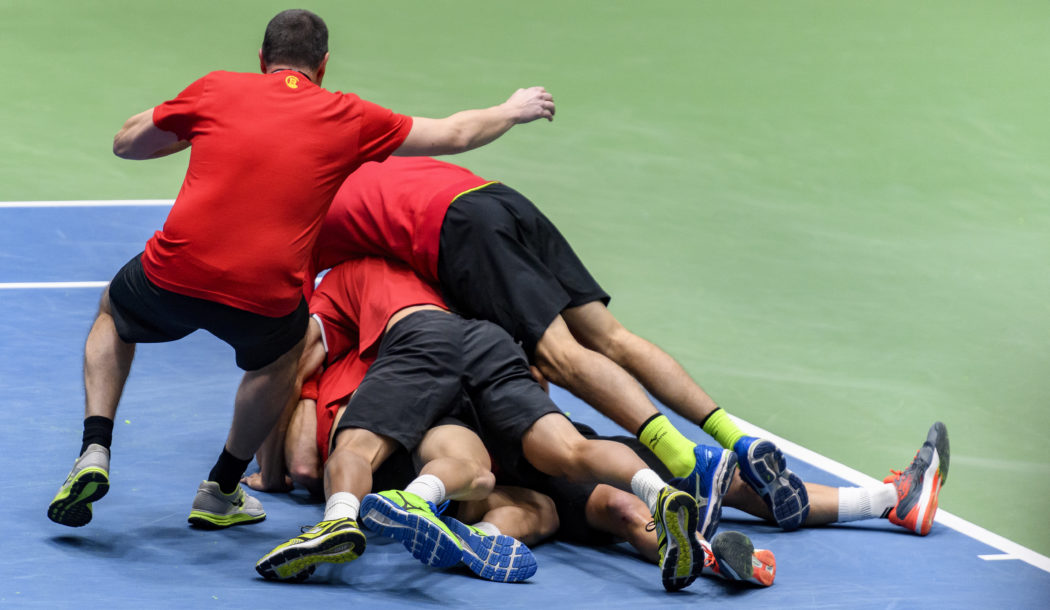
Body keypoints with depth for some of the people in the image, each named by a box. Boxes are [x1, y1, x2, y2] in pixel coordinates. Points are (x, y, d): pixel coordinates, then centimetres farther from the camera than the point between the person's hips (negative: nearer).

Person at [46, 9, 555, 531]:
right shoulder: (349, 118, 11)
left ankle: (95, 452, 16)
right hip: (266, 291, 0)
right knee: (282, 355, 37)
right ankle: (221, 492, 38)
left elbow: (126, 143, 23)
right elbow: (455, 134, 23)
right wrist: (513, 111, 41)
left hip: (173, 273, 1)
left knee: (113, 315, 35)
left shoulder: (216, 90, 12)